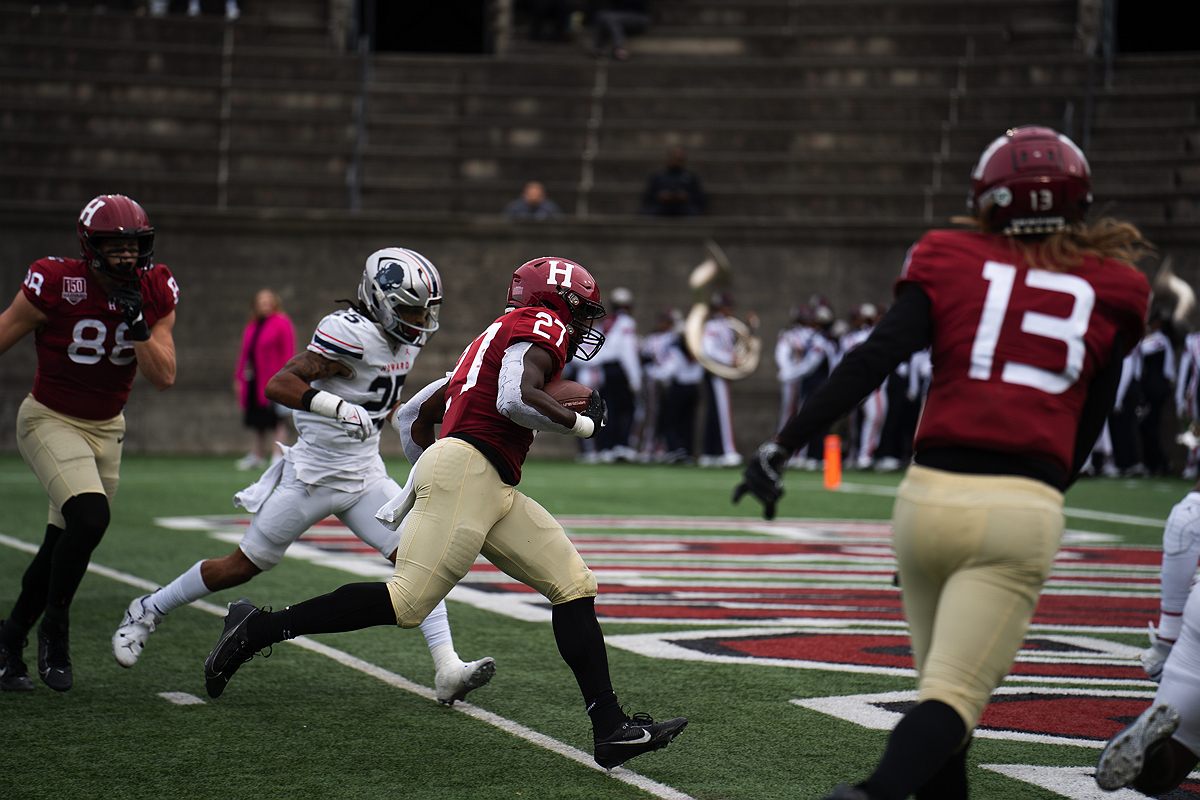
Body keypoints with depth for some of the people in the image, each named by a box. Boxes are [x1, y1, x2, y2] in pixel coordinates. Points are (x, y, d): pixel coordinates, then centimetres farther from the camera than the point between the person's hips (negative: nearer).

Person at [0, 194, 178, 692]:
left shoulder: (156, 293, -8)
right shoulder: (56, 286, -21)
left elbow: (163, 378, -12)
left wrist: (136, 321, -25)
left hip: (106, 428, 5)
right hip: (50, 421, -5)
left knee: (66, 545, 8)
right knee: (91, 518, -26)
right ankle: (55, 626, -5)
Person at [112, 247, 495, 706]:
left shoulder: (407, 340, 4)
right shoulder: (353, 334, -23)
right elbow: (278, 385, -30)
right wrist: (339, 408, -40)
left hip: (365, 476, 7)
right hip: (313, 476, -7)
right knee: (245, 565, 6)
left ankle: (448, 671, -14)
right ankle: (148, 611, 26)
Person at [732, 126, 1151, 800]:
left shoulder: (954, 265, 10)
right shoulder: (1110, 292, 12)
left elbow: (872, 362, -2)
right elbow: (1086, 434, 16)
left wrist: (782, 449, -2)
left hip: (930, 494, 2)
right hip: (1022, 509, -2)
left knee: (942, 684, 19)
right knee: (955, 698, -8)